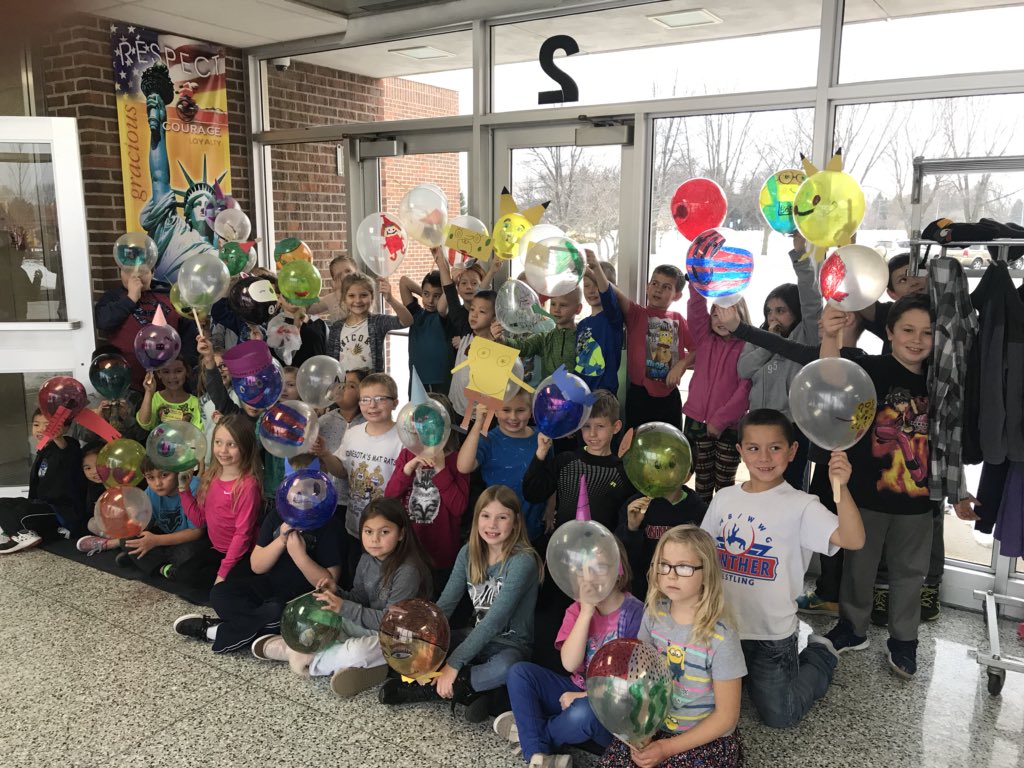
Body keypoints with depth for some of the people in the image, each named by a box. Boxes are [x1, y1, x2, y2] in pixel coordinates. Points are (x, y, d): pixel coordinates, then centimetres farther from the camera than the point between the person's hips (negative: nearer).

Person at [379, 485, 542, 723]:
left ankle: (424, 689, -20)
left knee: (505, 668, -38)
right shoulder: (468, 553, -2)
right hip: (477, 637, 5)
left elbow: (496, 619, -26)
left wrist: (453, 664, -28)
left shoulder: (522, 561, -21)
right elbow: (445, 604, -7)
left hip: (511, 645, -5)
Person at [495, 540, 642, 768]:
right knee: (519, 672, -11)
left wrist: (586, 696, -15)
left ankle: (529, 730, -5)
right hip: (578, 693, 6)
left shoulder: (635, 613, -16)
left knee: (583, 713, -37)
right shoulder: (577, 609, 0)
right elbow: (569, 664, -13)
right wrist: (586, 611, -20)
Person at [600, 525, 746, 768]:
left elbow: (726, 715, -13)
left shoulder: (720, 636, -21)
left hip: (707, 739, -4)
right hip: (654, 727, 4)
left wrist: (667, 748, -16)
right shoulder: (654, 613, -6)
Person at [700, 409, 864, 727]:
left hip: (771, 632, -4)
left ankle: (819, 656, 32)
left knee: (778, 717, 9)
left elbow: (853, 540, -31)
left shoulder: (800, 506, -16)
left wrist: (841, 488, -44)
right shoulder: (724, 499, -3)